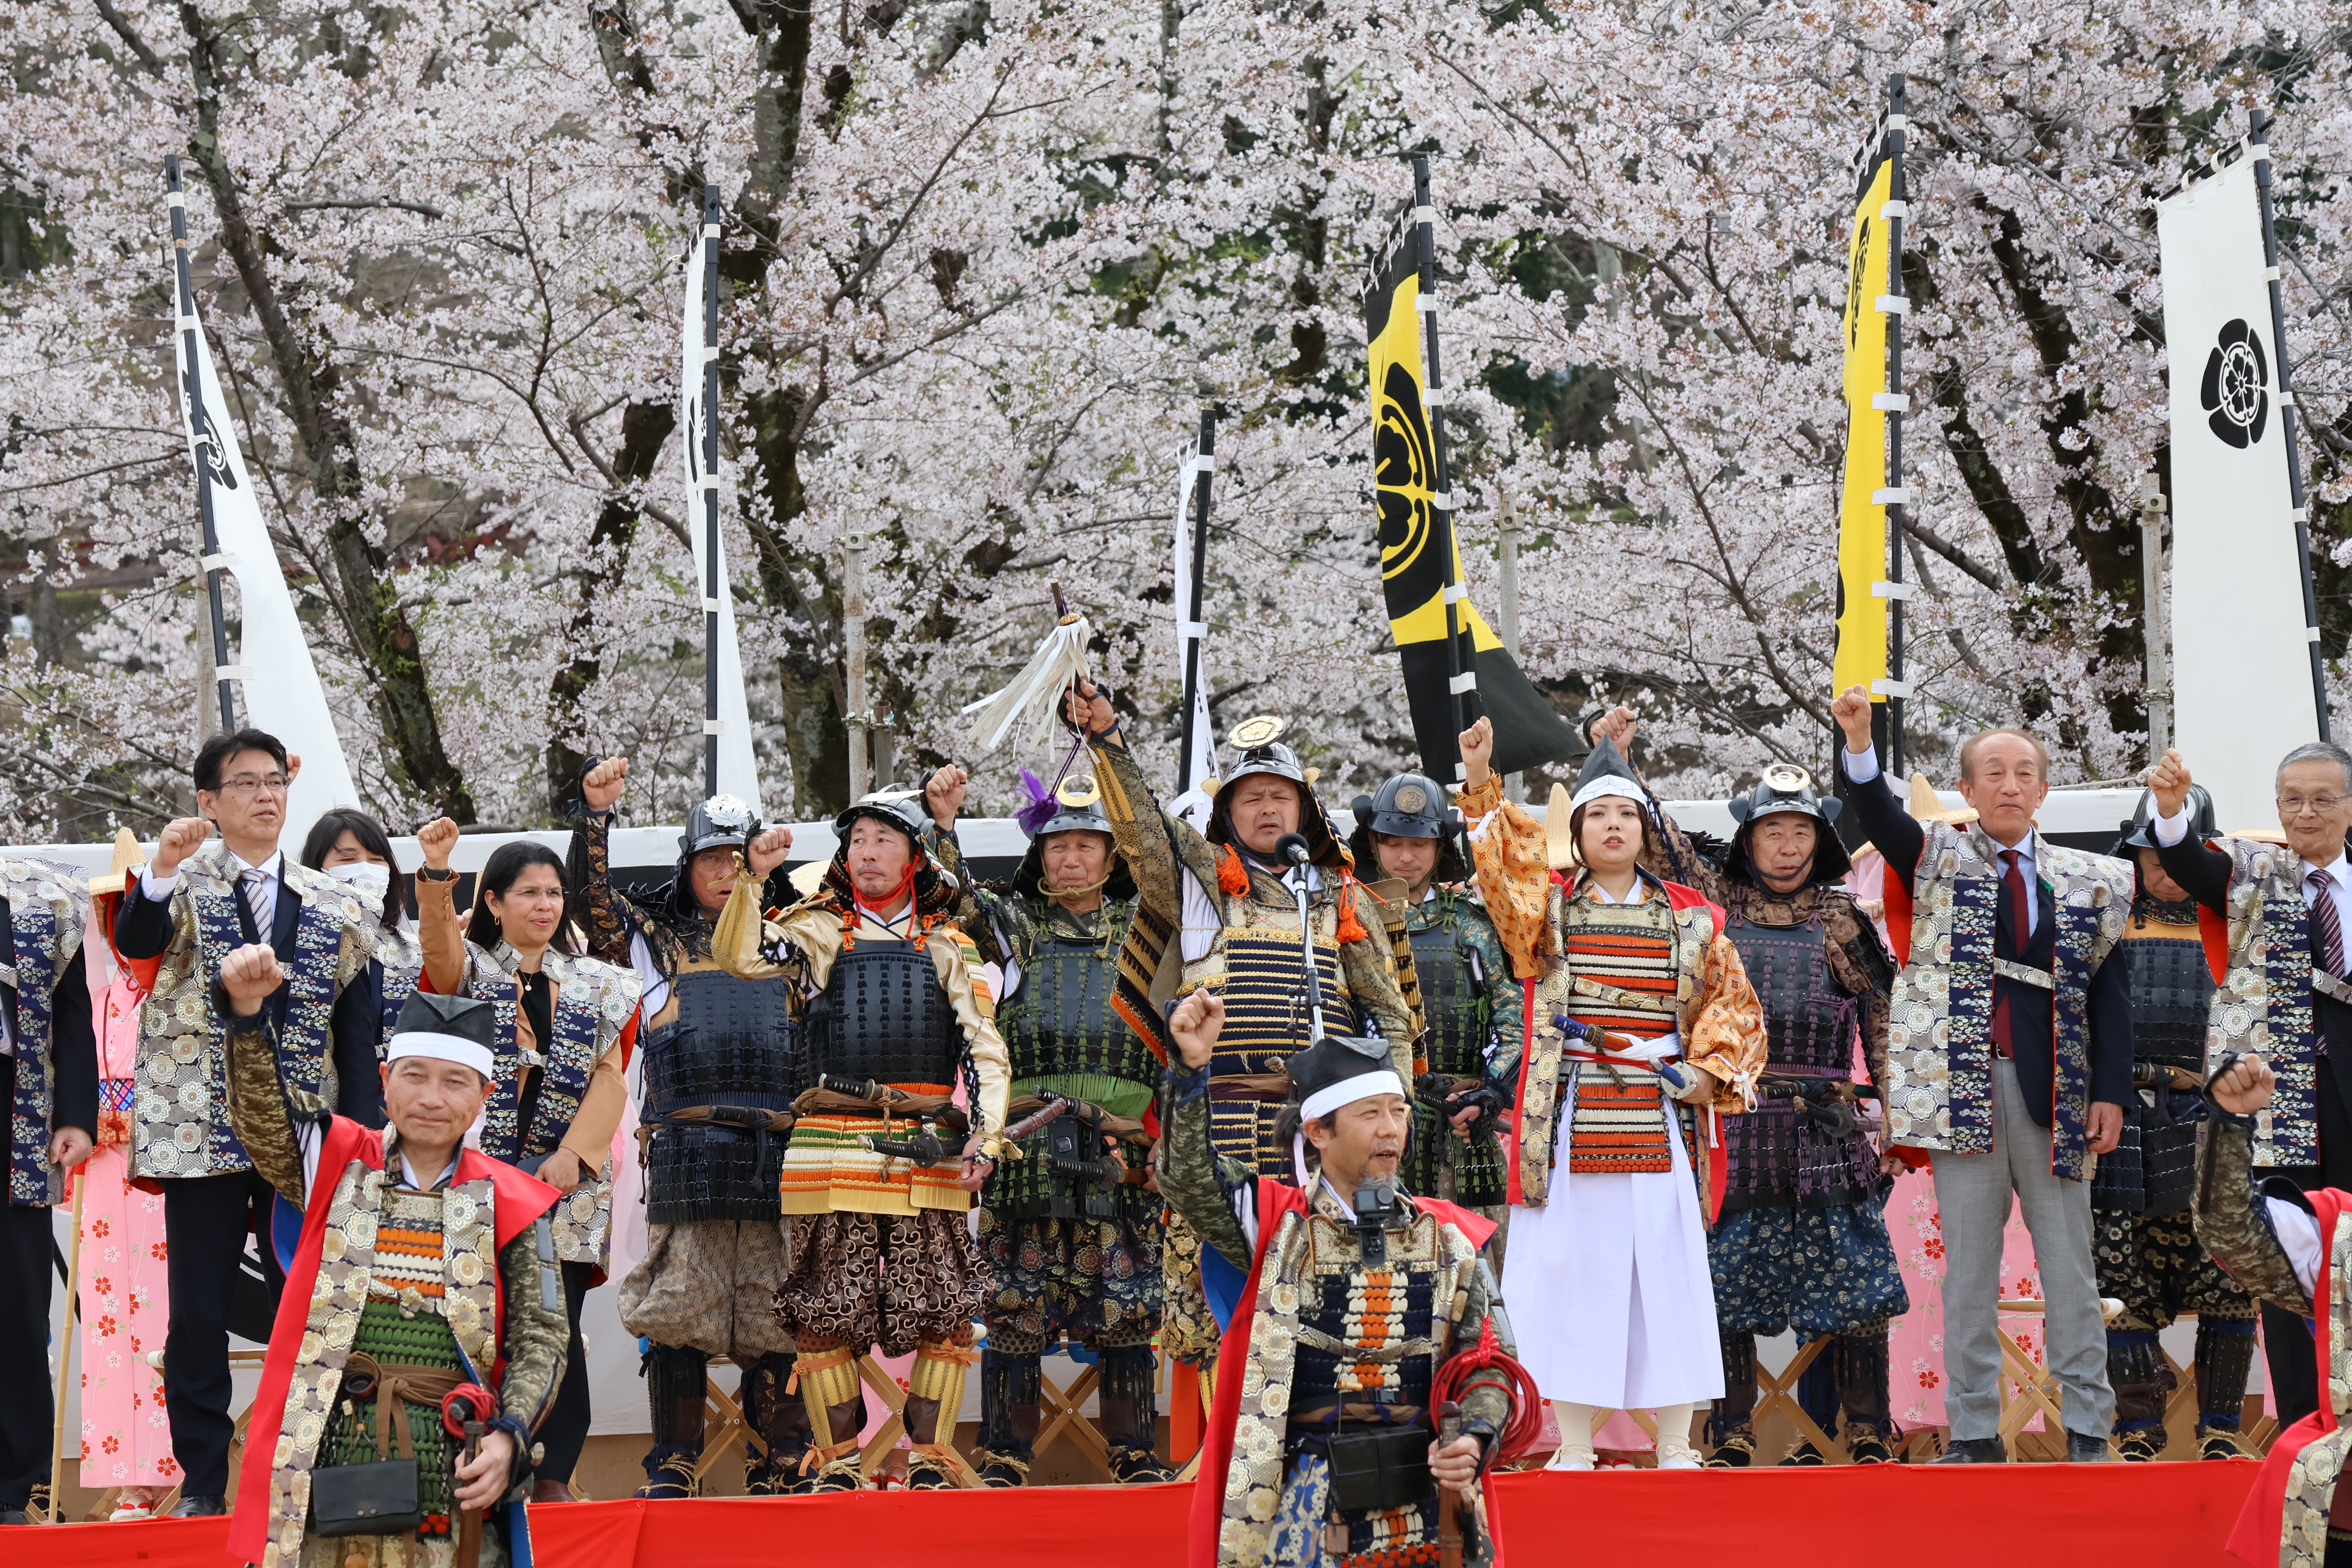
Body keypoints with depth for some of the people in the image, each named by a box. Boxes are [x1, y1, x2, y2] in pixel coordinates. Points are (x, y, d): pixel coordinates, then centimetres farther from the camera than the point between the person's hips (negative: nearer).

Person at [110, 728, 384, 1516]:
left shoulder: (334, 906, 10)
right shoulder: (183, 887, 2)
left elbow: (357, 1029, 9)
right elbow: (135, 942, -20)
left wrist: (363, 1133, 1)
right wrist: (163, 872, -39)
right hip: (201, 1133, -2)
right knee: (199, 1316, 0)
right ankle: (201, 1481, 7)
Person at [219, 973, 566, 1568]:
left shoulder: (508, 1204, 8)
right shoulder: (336, 1167, 10)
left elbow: (538, 1340, 5)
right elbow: (262, 1107, -7)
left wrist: (508, 1436, -12)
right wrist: (249, 1010, -26)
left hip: (449, 1477, 0)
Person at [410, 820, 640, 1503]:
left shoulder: (594, 985, 14)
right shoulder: (472, 967, 7)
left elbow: (610, 1079, 9)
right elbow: (437, 942, -16)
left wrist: (573, 1154, -5)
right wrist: (437, 871, -35)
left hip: (565, 1181, 2)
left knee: (557, 1329, -3)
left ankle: (553, 1477, 1)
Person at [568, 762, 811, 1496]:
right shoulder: (657, 937, 18)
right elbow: (591, 900, 3)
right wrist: (595, 813, -6)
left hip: (776, 1152, 1)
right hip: (685, 1152, -1)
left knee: (776, 1318, 1)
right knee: (677, 1313, -4)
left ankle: (781, 1467, 7)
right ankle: (673, 1468, 2)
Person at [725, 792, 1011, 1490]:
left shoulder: (949, 946, 13)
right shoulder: (820, 930, 12)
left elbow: (985, 1049, 9)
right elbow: (741, 956, -4)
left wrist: (985, 1140, -2)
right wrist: (754, 876, -14)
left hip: (927, 1147, 1)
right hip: (833, 1142, 0)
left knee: (942, 1310, -4)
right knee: (827, 1310, -1)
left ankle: (930, 1459, 4)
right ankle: (837, 1460, 7)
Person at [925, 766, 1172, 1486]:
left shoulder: (1140, 927, 17)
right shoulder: (1017, 926, 11)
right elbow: (955, 899, -2)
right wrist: (942, 825, -16)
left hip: (1120, 1149, 1)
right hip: (1025, 1146, -1)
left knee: (1126, 1307, 1)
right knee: (1013, 1307, -2)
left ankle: (1135, 1456, 9)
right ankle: (1005, 1460, 3)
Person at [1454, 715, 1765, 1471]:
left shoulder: (1689, 919, 10)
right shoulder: (1549, 907, 8)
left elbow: (1733, 1003, 13)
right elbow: (1504, 865, -9)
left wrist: (1710, 1069, -2)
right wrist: (1480, 784, -21)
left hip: (1660, 1126, 1)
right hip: (1571, 1128, -1)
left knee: (1667, 1278, 0)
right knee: (1568, 1275, 0)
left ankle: (1675, 1448, 6)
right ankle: (1574, 1446, 6)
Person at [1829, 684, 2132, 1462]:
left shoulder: (2089, 880, 12)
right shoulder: (1940, 860, 8)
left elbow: (2110, 990, 9)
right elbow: (1878, 818, -11)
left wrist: (2111, 1093, 0)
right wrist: (1860, 743, -30)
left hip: (2055, 1089, 1)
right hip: (1963, 1080, -1)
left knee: (2070, 1265, 1)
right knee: (1968, 1266, 2)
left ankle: (2088, 1428, 6)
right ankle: (1974, 1433, 6)